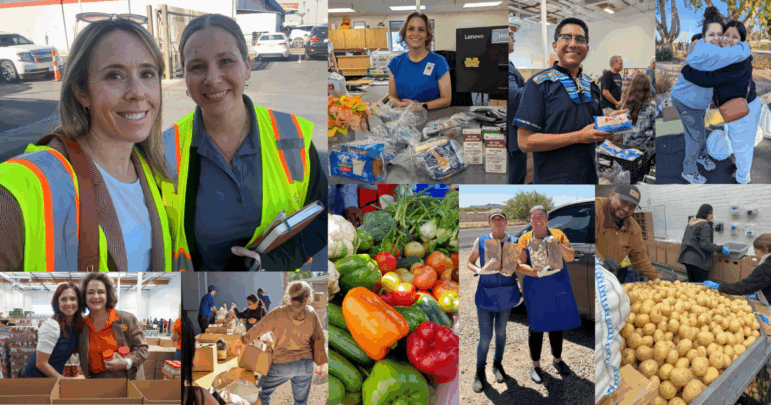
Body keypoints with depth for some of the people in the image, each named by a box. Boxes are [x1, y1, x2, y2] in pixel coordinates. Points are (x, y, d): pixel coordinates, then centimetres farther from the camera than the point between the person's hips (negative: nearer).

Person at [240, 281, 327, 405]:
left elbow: (258, 329, -4)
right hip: (306, 364, 3)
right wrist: (321, 360, 17)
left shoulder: (279, 313, -9)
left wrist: (244, 339, 13)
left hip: (283, 364, -3)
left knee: (264, 392, 18)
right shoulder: (312, 314, -1)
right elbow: (320, 339, 5)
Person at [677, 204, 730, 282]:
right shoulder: (705, 225, -11)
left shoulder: (691, 223, 17)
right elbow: (705, 244, -18)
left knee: (691, 282, 13)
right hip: (697, 260, -9)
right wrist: (721, 248, -16)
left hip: (687, 258, 9)